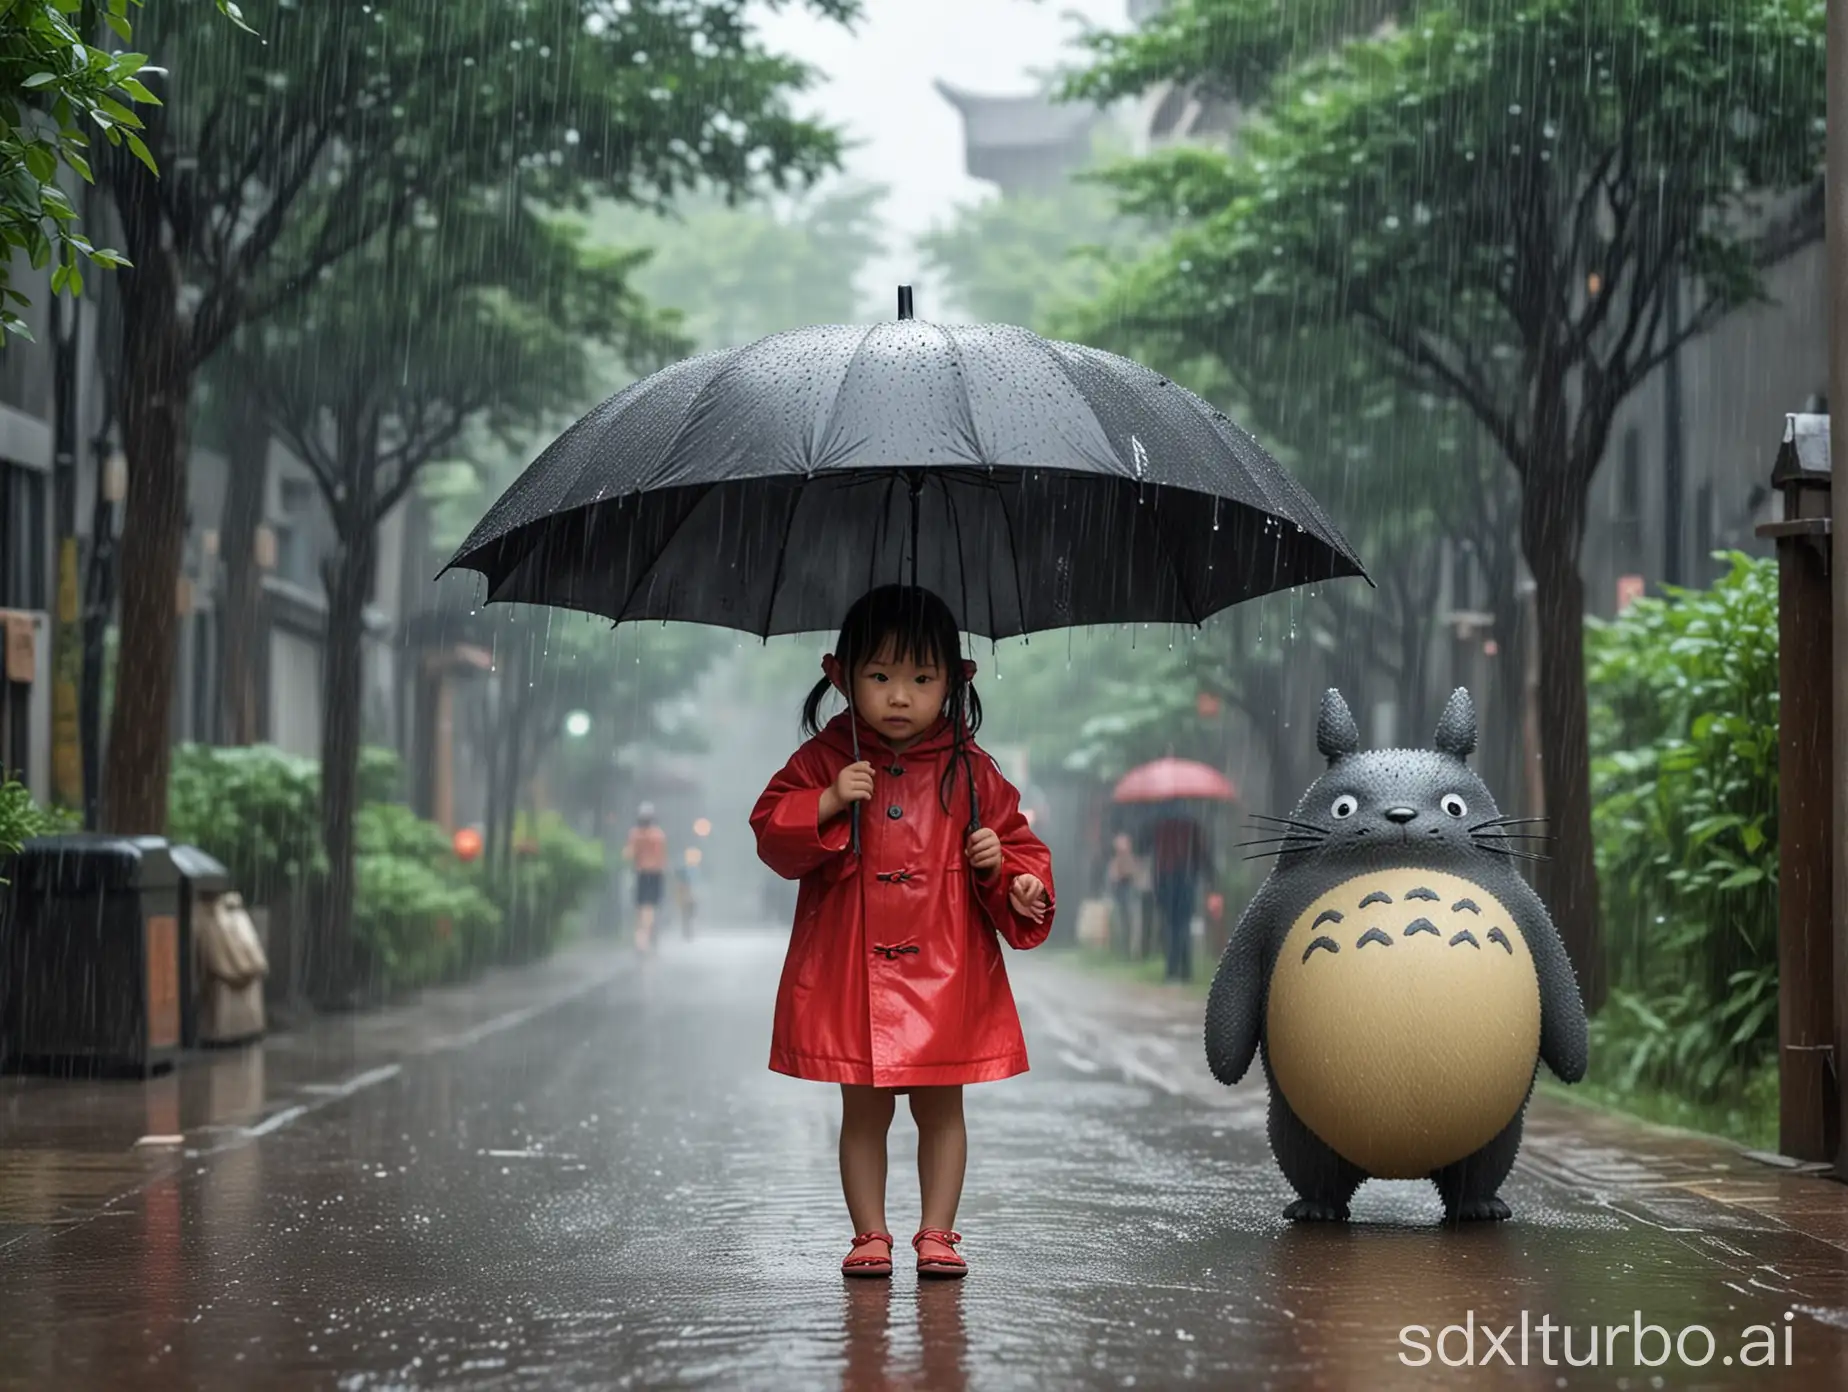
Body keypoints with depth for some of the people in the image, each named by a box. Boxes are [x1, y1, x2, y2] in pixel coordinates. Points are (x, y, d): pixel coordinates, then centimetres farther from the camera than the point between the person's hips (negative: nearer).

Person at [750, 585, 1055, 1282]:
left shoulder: (969, 770, 1)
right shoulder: (826, 759, -1)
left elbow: (1018, 840, 8)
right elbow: (772, 834, -4)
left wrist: (1005, 866, -14)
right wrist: (827, 803, -20)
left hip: (945, 974, 1)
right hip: (850, 971, 0)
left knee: (940, 1106, 7)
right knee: (864, 1110, 8)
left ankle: (937, 1235, 16)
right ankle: (870, 1236, 16)